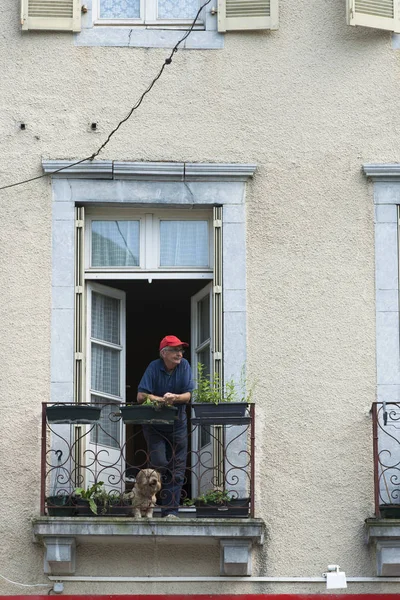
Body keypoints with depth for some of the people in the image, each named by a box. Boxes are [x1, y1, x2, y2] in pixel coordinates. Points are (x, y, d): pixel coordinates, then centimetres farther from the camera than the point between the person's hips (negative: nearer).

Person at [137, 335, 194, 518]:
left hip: (178, 425, 2)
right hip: (154, 425, -2)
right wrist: (163, 400, -24)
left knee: (176, 469, -1)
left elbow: (188, 395, -6)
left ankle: (170, 510, 2)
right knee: (159, 463, -15)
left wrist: (174, 398, -26)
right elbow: (141, 396, -15)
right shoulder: (154, 367, -10)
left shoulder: (184, 365, -4)